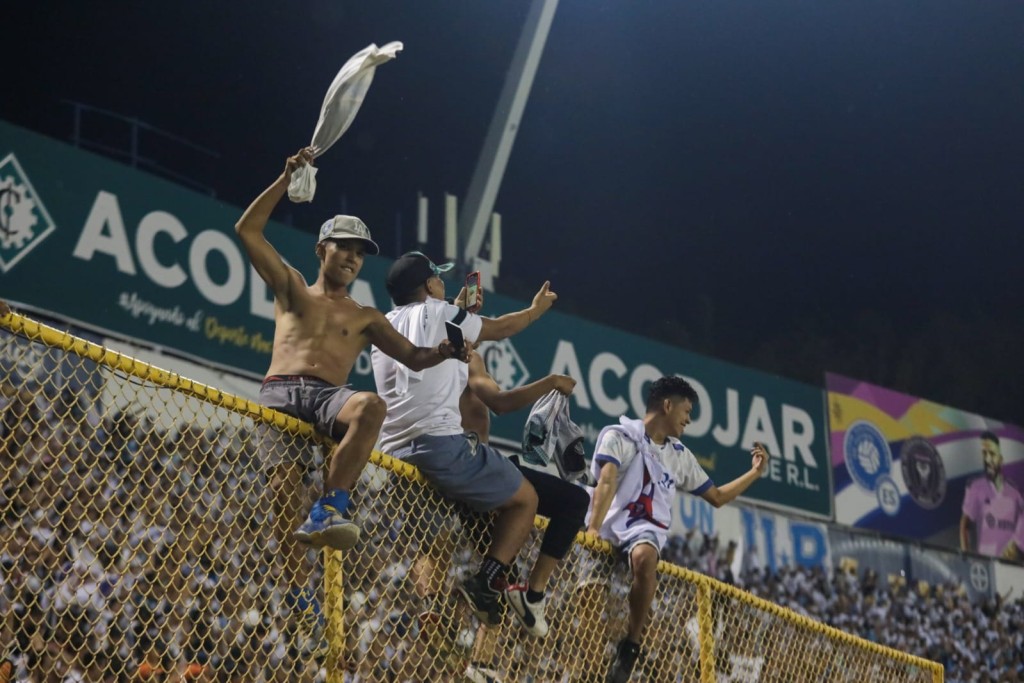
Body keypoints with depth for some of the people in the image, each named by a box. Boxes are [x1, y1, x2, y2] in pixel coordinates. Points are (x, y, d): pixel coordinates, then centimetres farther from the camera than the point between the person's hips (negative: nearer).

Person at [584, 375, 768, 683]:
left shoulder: (680, 455, 23)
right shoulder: (619, 435, 5)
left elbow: (716, 497, 32)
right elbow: (607, 482, -12)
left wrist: (755, 471, 27)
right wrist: (593, 529, -25)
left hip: (646, 530, 1)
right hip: (611, 524, -1)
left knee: (644, 557, -34)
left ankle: (631, 646, -28)